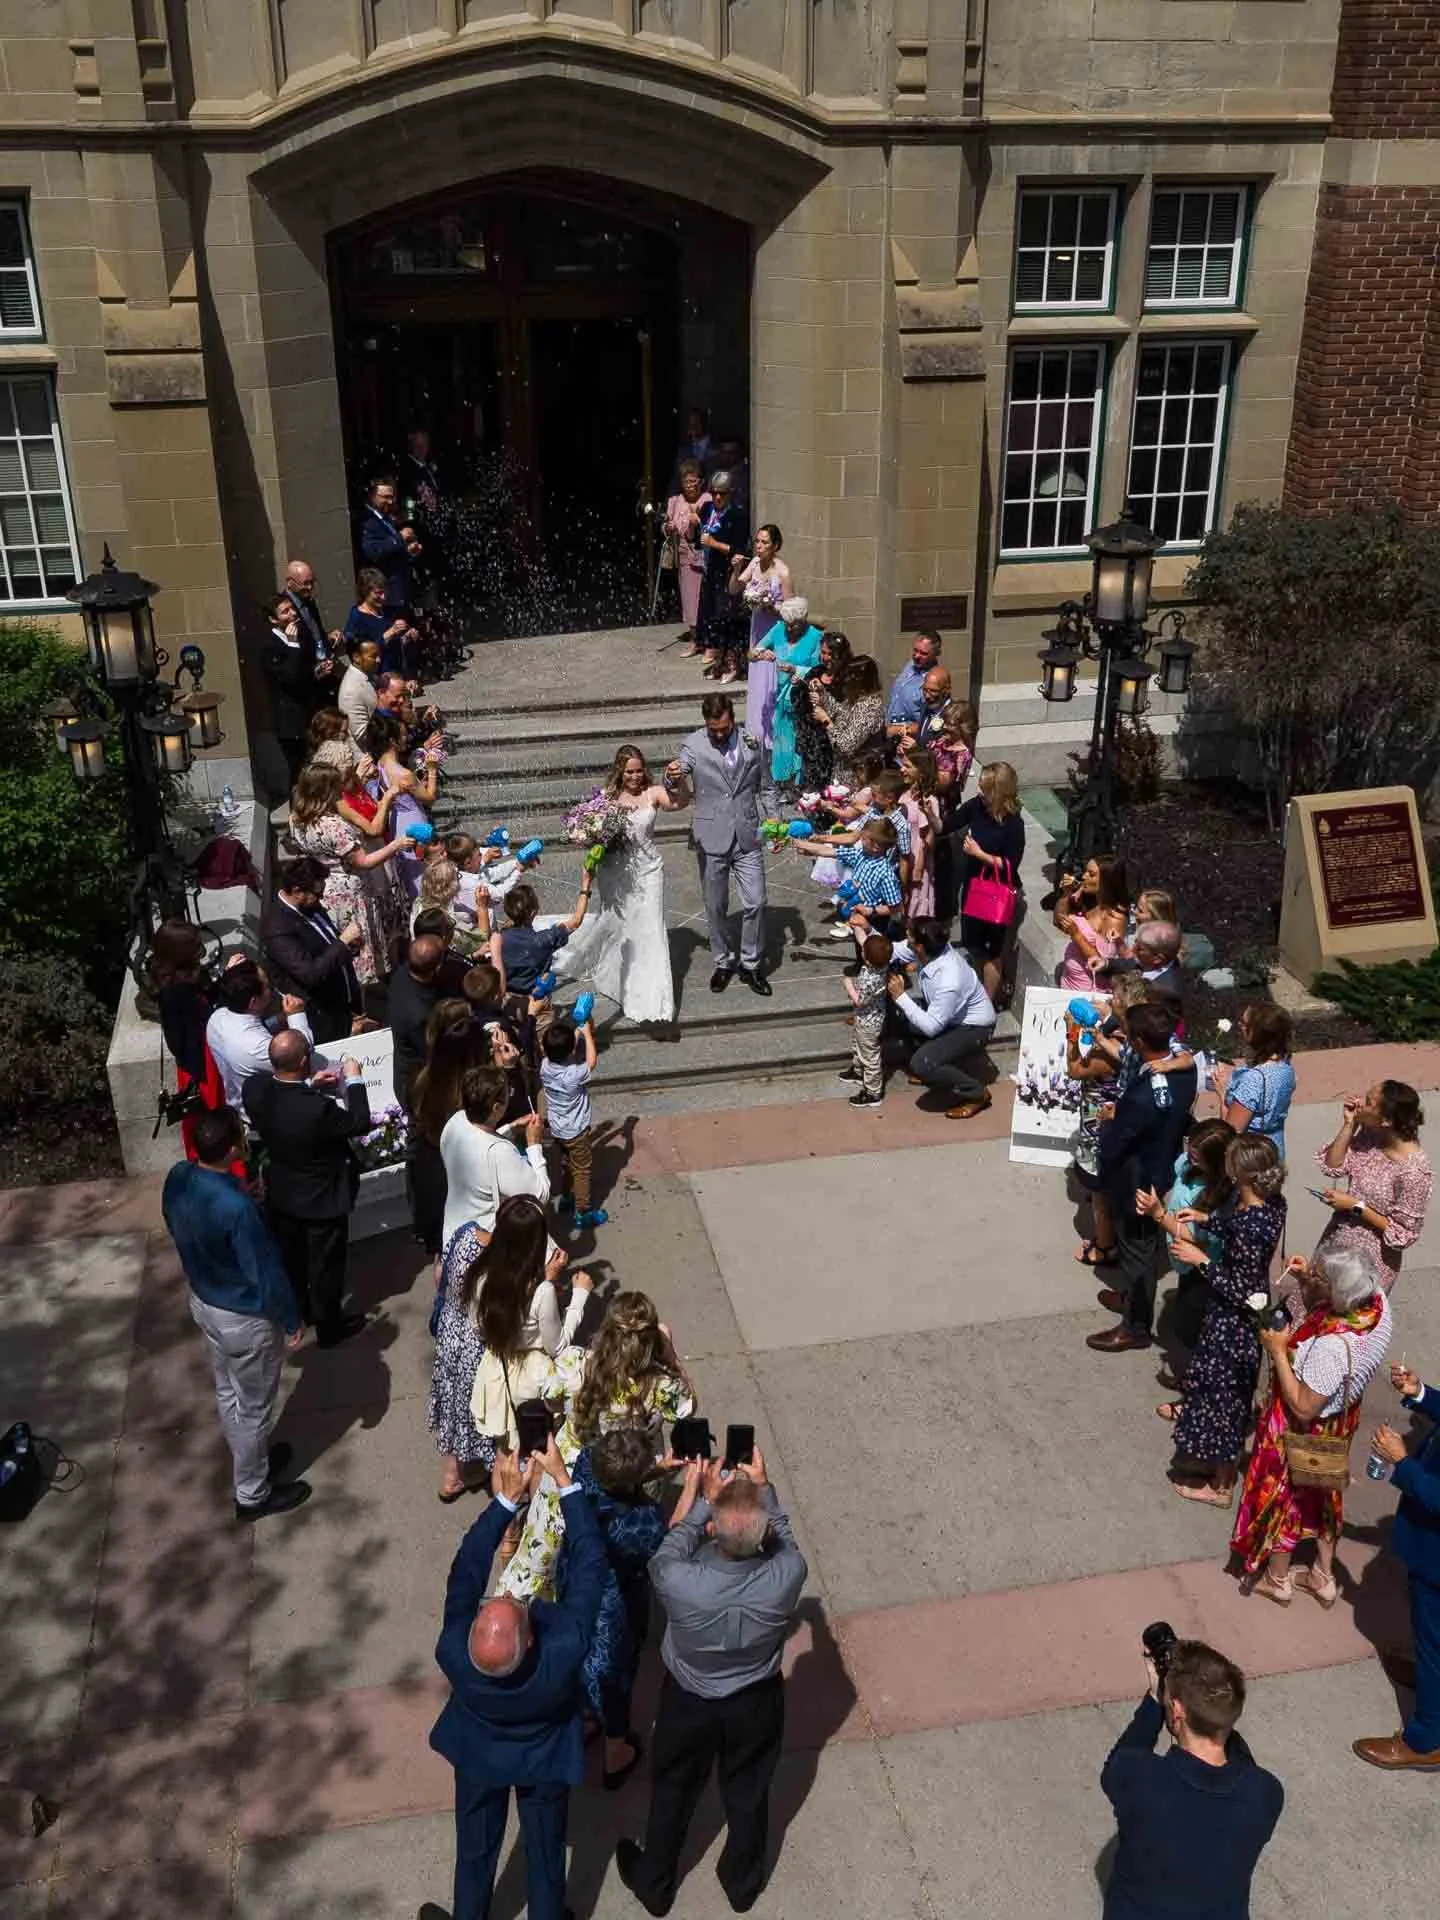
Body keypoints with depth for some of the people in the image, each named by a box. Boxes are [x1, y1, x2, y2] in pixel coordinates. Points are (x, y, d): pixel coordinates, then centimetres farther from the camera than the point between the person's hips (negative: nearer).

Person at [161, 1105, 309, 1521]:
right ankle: (252, 1494, 34)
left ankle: (250, 1459, 51)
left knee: (227, 1392, 28)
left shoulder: (177, 1177, -14)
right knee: (254, 1408, 15)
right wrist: (292, 1319, -10)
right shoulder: (236, 1208, -38)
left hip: (202, 1301, 8)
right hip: (244, 1318, -8)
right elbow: (266, 1272, -26)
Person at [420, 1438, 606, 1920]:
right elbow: (590, 1565, -37)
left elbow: (466, 1572, -30)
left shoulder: (454, 1654, -42)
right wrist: (563, 1479, -36)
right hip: (546, 1762, -1)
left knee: (475, 1852, 27)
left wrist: (507, 1499, -33)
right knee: (545, 1855, 25)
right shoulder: (564, 1651, -44)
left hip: (479, 1757, 1)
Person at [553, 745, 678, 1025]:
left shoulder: (653, 793, -10)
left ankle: (653, 1002, 1)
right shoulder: (608, 796, -4)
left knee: (649, 932, -3)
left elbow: (678, 802, -29)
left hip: (646, 872, -2)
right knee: (606, 922, 20)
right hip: (614, 872, 2)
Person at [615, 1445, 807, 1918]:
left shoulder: (680, 1583, -40)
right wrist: (763, 1489, -1)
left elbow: (666, 1555, -14)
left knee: (673, 1794, 26)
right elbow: (782, 1539, -10)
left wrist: (705, 1500, -8)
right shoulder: (787, 1576, -35)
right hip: (757, 1702, 1)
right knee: (748, 1795, 28)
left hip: (689, 1702, -1)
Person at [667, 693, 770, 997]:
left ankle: (752, 965, 16)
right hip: (711, 839, -1)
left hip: (747, 836, 1)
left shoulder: (751, 742, 1)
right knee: (716, 907, 10)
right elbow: (678, 794, -20)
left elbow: (763, 786, 12)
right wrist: (672, 777, -44)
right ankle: (723, 962, 28)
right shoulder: (692, 744, -7)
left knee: (755, 903, -1)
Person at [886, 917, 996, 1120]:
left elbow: (931, 1027, -30)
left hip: (973, 1027, -9)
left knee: (921, 1065, -24)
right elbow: (893, 951, -3)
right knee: (896, 1011, 4)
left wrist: (901, 996, -28)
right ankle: (931, 1067, 19)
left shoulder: (949, 982, -39)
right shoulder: (933, 949, -19)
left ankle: (976, 1093, -1)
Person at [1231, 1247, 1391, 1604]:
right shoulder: (1375, 1301, -22)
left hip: (1303, 1433, -7)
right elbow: (1321, 1310, 0)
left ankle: (1276, 1580, 44)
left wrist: (1278, 1351, -29)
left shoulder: (1331, 1346, -44)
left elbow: (1303, 1408, -32)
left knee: (1282, 1499, 20)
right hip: (1337, 1426, 7)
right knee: (1324, 1496, 28)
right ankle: (1324, 1578, 49)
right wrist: (1306, 1280, -14)